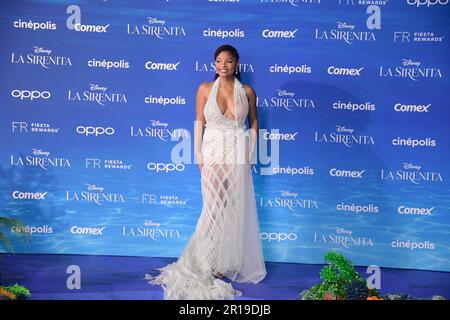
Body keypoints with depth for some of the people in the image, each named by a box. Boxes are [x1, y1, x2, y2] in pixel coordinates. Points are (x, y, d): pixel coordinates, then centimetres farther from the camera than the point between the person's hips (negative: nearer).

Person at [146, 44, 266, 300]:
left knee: (236, 209, 5)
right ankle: (211, 262, 16)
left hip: (238, 155, 1)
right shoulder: (205, 89, 3)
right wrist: (197, 153, -2)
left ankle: (232, 261, 21)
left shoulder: (247, 91, 4)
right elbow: (199, 122, 4)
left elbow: (253, 122, 10)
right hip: (212, 153, -1)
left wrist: (251, 154, 3)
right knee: (215, 208, 1)